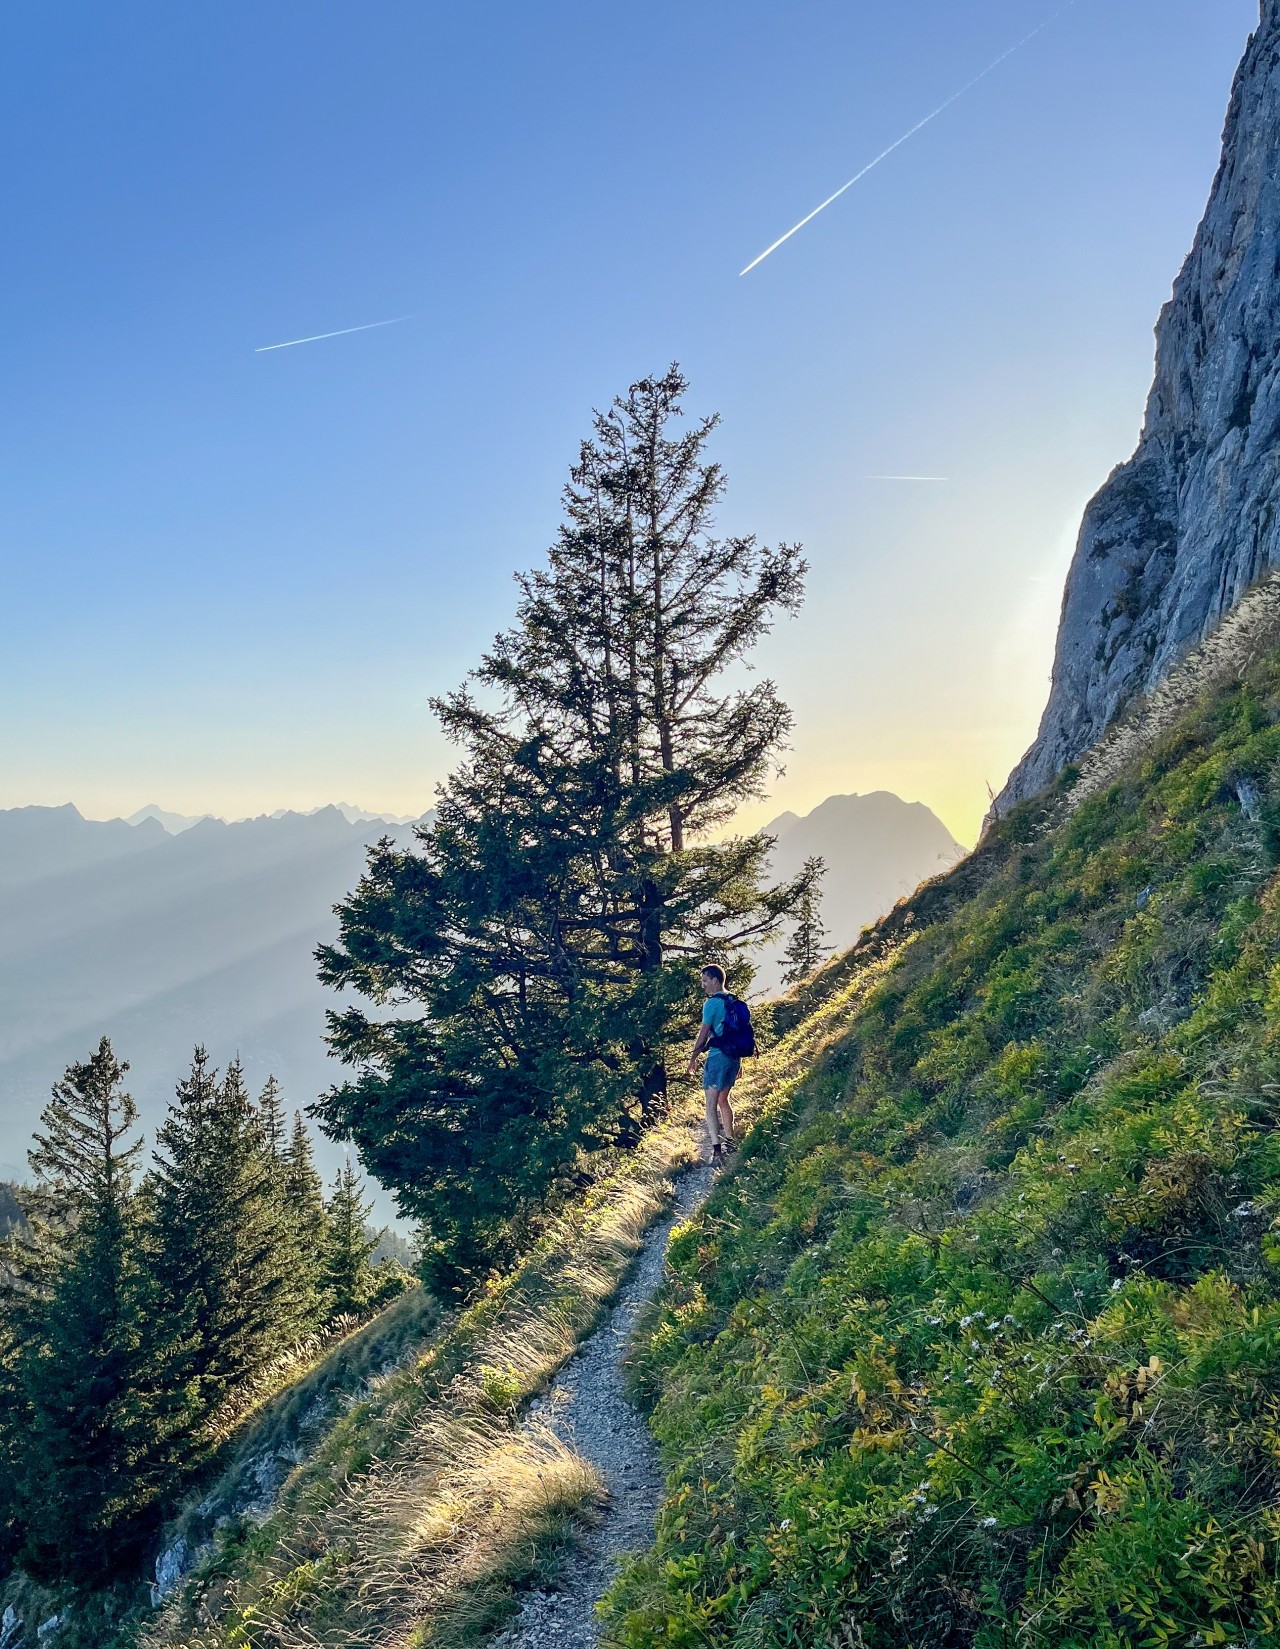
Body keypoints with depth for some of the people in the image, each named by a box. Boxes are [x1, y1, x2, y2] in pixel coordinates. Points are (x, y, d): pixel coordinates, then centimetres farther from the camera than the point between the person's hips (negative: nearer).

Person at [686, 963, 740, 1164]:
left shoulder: (712, 1003, -12)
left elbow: (703, 1034, -10)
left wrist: (693, 1057, 3)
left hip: (718, 1056, -8)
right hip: (734, 1057, 8)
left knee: (711, 1104, -6)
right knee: (723, 1100, 22)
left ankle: (717, 1150, -13)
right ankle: (729, 1141, 29)